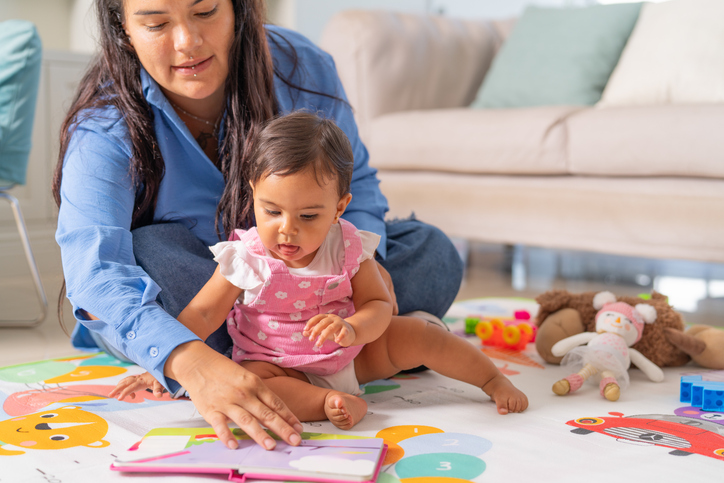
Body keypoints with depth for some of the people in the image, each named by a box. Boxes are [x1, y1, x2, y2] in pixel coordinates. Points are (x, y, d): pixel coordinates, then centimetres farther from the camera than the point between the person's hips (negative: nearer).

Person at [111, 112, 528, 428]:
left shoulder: (349, 248, -11)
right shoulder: (244, 259, -15)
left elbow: (378, 305, -9)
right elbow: (202, 315, -10)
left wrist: (352, 329, -32)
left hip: (351, 356, 2)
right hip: (280, 366, -1)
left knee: (416, 334, -12)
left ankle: (494, 380, 7)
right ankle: (330, 403, -41)